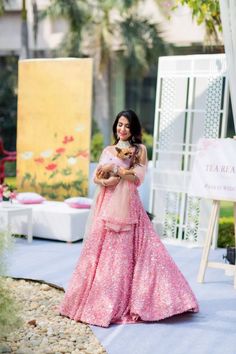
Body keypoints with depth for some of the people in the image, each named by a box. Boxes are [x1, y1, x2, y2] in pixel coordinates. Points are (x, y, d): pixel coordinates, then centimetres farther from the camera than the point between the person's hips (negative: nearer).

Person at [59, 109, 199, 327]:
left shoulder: (139, 149, 5)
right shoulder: (108, 150, 15)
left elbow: (138, 177, -6)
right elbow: (96, 177, 9)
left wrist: (114, 167, -11)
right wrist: (105, 181, -12)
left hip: (128, 207, -3)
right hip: (107, 206, 3)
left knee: (126, 252, -5)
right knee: (103, 251, 0)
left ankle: (127, 302, 2)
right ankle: (100, 300, 8)